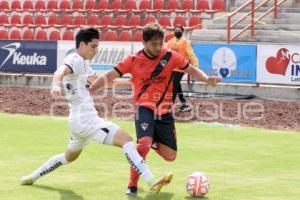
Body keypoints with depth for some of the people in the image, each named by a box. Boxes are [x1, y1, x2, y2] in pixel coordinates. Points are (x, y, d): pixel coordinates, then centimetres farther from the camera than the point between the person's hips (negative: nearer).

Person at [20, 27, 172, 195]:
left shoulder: (82, 63, 17)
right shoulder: (75, 60, -13)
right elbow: (61, 71, -34)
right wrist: (56, 84, -57)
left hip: (79, 120, 11)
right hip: (85, 118, -11)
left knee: (70, 156, 31)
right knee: (126, 140, -19)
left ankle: (31, 177, 37)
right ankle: (152, 182, -29)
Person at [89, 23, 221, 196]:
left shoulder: (170, 56, -2)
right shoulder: (133, 61, -6)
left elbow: (192, 70, 7)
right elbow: (109, 76, -4)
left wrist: (207, 79, -13)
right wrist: (87, 90, -12)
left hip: (165, 111, 3)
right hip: (145, 108, -3)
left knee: (170, 156, 5)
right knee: (144, 143, -28)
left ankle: (152, 142, 40)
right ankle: (133, 185, -13)